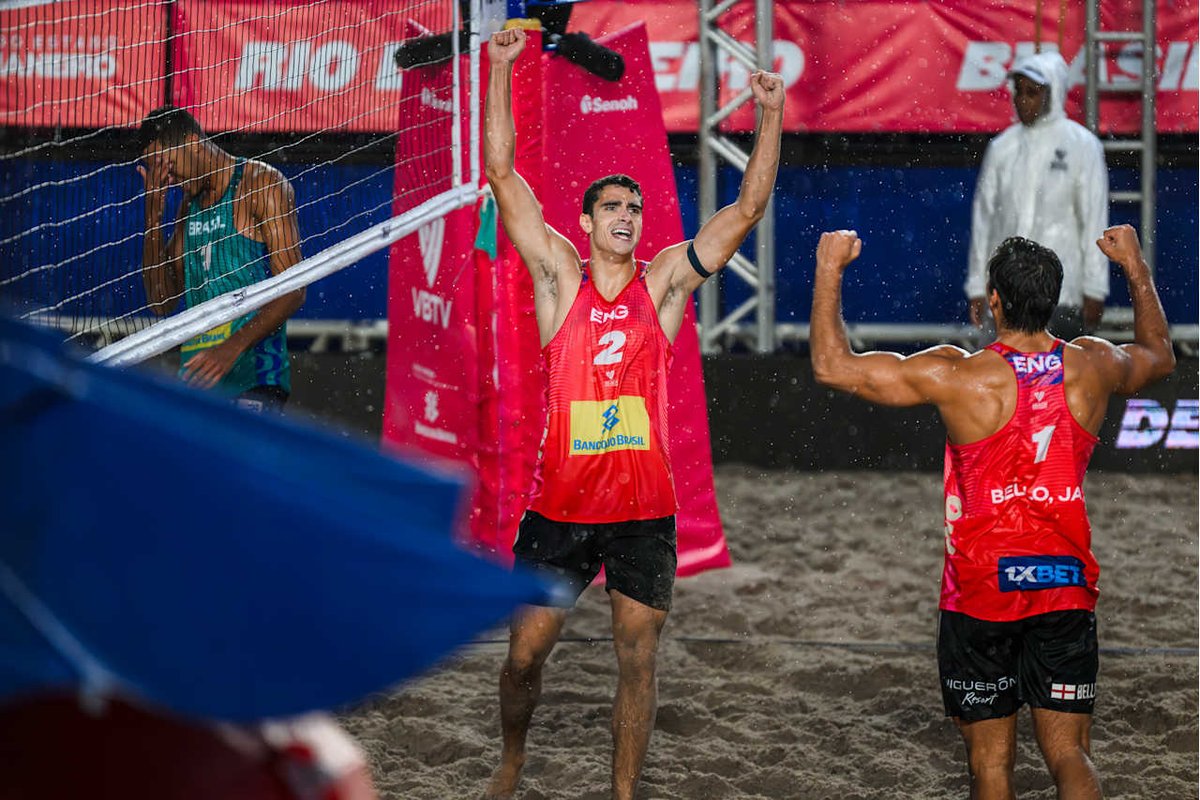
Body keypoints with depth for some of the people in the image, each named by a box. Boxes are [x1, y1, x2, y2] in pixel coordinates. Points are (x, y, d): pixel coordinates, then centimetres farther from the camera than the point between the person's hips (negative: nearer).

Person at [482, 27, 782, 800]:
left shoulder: (665, 281, 5)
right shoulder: (561, 275, 3)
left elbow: (748, 209, 1)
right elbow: (502, 174, -1)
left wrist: (772, 116, -8)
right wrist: (501, 70, -6)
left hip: (644, 510, 1)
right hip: (561, 505, -1)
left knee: (638, 661, 3)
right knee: (525, 654, 5)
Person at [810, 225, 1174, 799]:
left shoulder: (961, 377, -14)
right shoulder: (1093, 368, -2)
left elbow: (833, 365, -12)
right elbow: (1160, 355, 23)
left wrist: (830, 268, 0)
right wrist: (1135, 266, 35)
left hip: (981, 589, -3)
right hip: (1067, 587, 3)